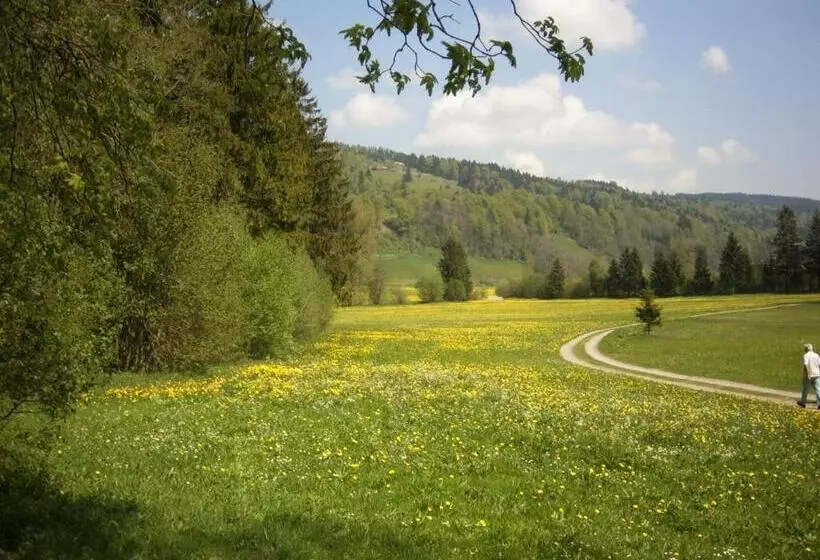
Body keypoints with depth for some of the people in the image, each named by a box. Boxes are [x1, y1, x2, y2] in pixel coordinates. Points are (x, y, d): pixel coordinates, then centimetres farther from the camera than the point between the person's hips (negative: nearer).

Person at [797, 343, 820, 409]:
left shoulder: (806, 355, -8)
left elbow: (806, 364, -22)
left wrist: (808, 374, -22)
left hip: (808, 375, -4)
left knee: (805, 389, 11)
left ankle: (802, 403, 26)